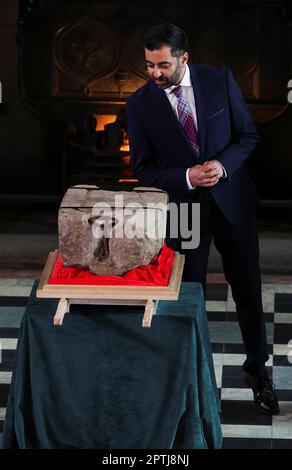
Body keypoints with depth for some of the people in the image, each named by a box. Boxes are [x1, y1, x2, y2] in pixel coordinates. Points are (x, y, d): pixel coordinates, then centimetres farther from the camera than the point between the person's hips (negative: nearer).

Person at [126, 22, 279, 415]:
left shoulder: (220, 81, -7)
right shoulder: (140, 103, -8)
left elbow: (248, 134, 0)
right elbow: (143, 169, -4)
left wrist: (223, 165, -18)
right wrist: (187, 176, -20)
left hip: (232, 201, 1)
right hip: (183, 209, -1)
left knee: (248, 291, 11)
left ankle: (258, 371, 30)